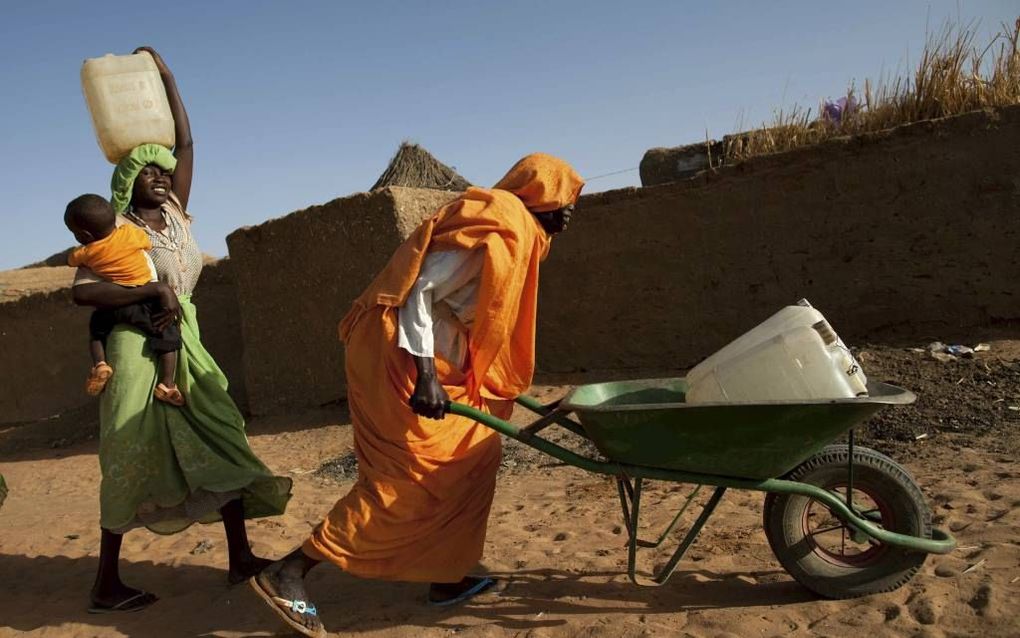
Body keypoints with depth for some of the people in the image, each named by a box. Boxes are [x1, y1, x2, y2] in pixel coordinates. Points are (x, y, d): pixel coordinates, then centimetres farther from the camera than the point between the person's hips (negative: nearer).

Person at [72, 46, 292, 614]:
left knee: (221, 444, 3)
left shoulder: (177, 216, 10)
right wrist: (156, 289, -26)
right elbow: (83, 291, -18)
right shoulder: (115, 230, -5)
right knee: (133, 464, -2)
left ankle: (241, 557, 10)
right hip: (139, 352, -7)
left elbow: (187, 144, 10)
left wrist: (166, 76, 12)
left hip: (185, 349, 7)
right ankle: (108, 584, 10)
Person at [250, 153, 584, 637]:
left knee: (472, 455, 13)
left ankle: (445, 576, 22)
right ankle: (287, 573, 0)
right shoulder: (500, 225, -13)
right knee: (405, 480, -6)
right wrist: (423, 375, -26)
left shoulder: (513, 228, 18)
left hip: (432, 361, 10)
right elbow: (420, 291, -21)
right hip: (401, 357, -10)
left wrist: (496, 389, 29)